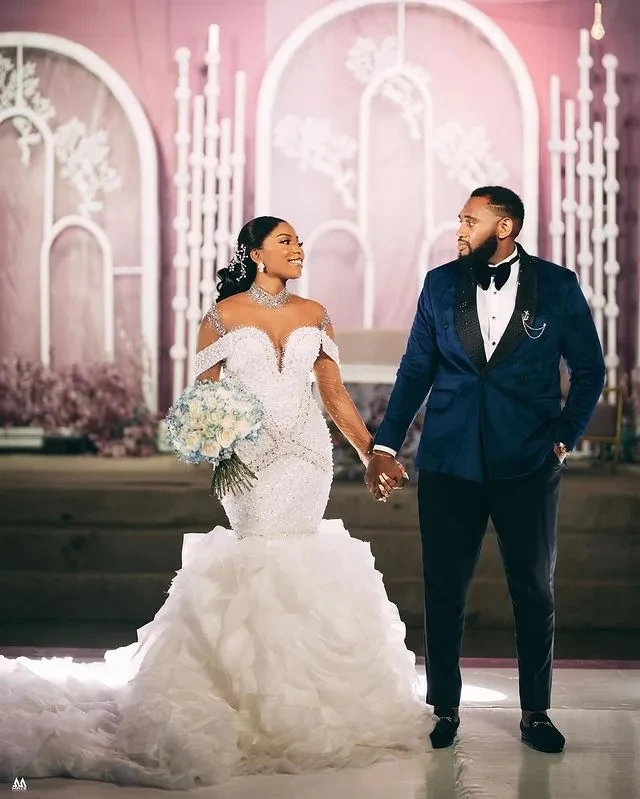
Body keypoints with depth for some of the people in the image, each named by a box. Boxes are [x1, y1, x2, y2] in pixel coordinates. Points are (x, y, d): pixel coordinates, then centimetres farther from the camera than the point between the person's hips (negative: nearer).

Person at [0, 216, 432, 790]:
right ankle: (261, 696, 2)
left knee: (298, 556, 3)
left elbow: (334, 392, 13)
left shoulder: (314, 314, 10)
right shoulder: (224, 315, 1)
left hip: (308, 452, 3)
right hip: (249, 455, -3)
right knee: (263, 556, -8)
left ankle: (302, 695, 14)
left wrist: (370, 451, 9)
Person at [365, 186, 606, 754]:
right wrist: (385, 444, 4)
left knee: (535, 591, 8)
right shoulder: (440, 284, 5)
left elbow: (589, 370, 7)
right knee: (444, 591, 5)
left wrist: (565, 438, -1)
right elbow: (416, 370, 9)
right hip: (448, 465, 1)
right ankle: (444, 708, 19)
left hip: (528, 466, -1)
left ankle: (536, 713, 22)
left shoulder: (558, 287, -1)